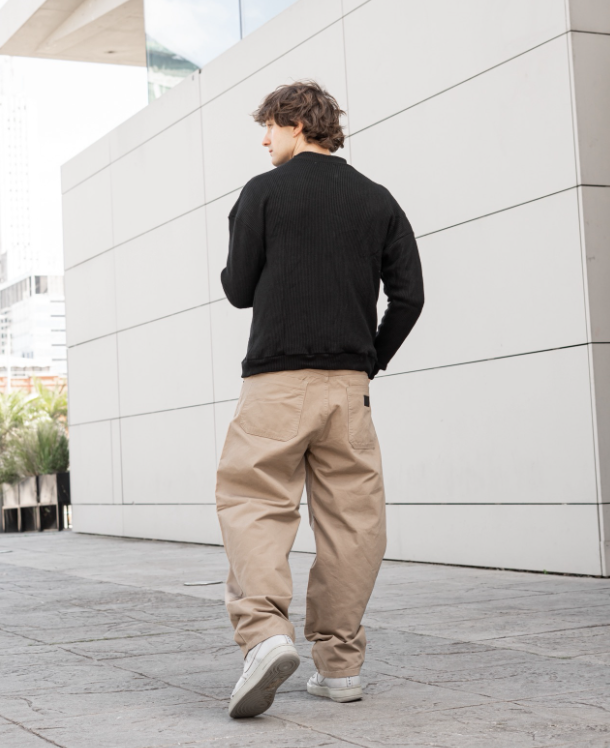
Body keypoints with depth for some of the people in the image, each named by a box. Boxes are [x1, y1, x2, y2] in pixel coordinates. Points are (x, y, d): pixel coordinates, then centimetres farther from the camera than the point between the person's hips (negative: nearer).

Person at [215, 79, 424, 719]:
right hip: (349, 383, 4)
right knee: (349, 518, 7)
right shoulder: (377, 200, 11)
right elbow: (408, 295, 5)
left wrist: (232, 274, 25)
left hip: (276, 379, -3)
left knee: (253, 503, -1)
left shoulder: (263, 192, 1)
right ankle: (339, 662, 10)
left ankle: (264, 631, -21)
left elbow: (239, 290, 2)